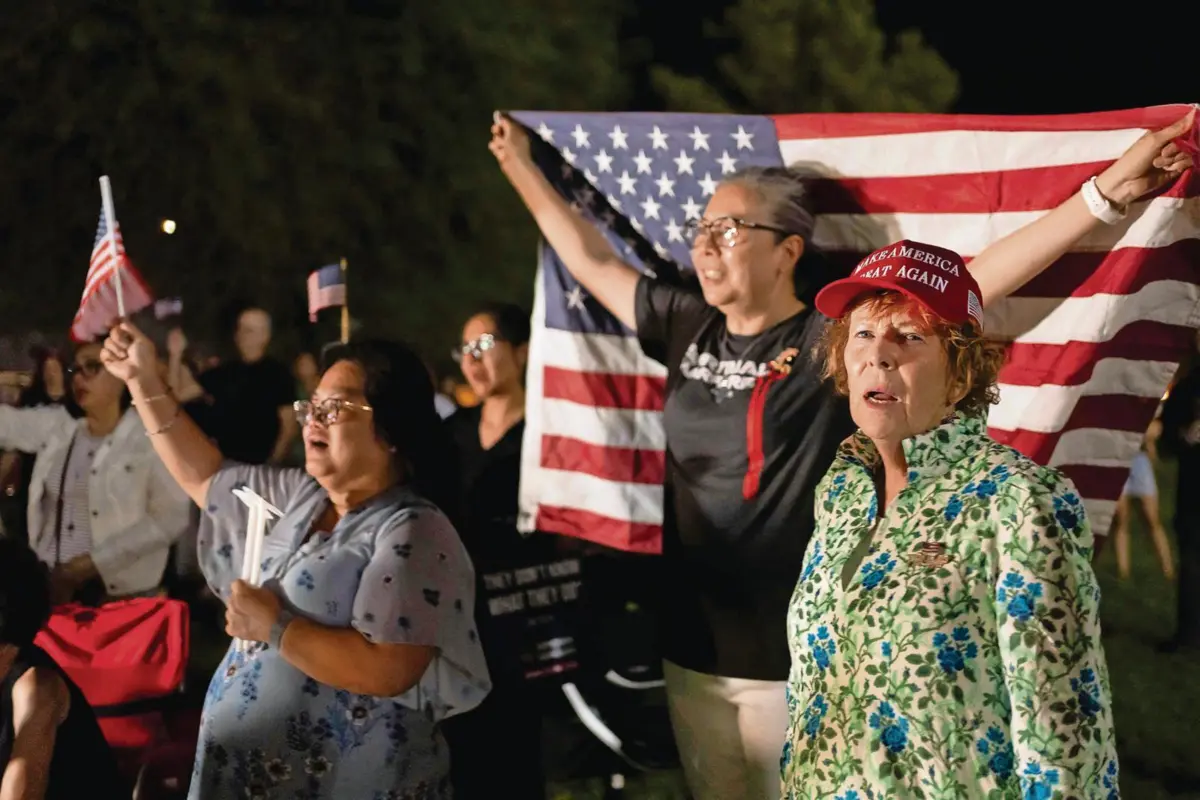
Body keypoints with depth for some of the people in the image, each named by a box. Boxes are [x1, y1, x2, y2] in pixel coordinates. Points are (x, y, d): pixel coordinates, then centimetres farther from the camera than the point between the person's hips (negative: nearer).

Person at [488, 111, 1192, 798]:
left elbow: (975, 281, -18)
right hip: (691, 646, 5)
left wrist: (1108, 191, -25)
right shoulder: (687, 328, 5)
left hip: (796, 656, -5)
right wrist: (523, 168, 25)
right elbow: (593, 261, 18)